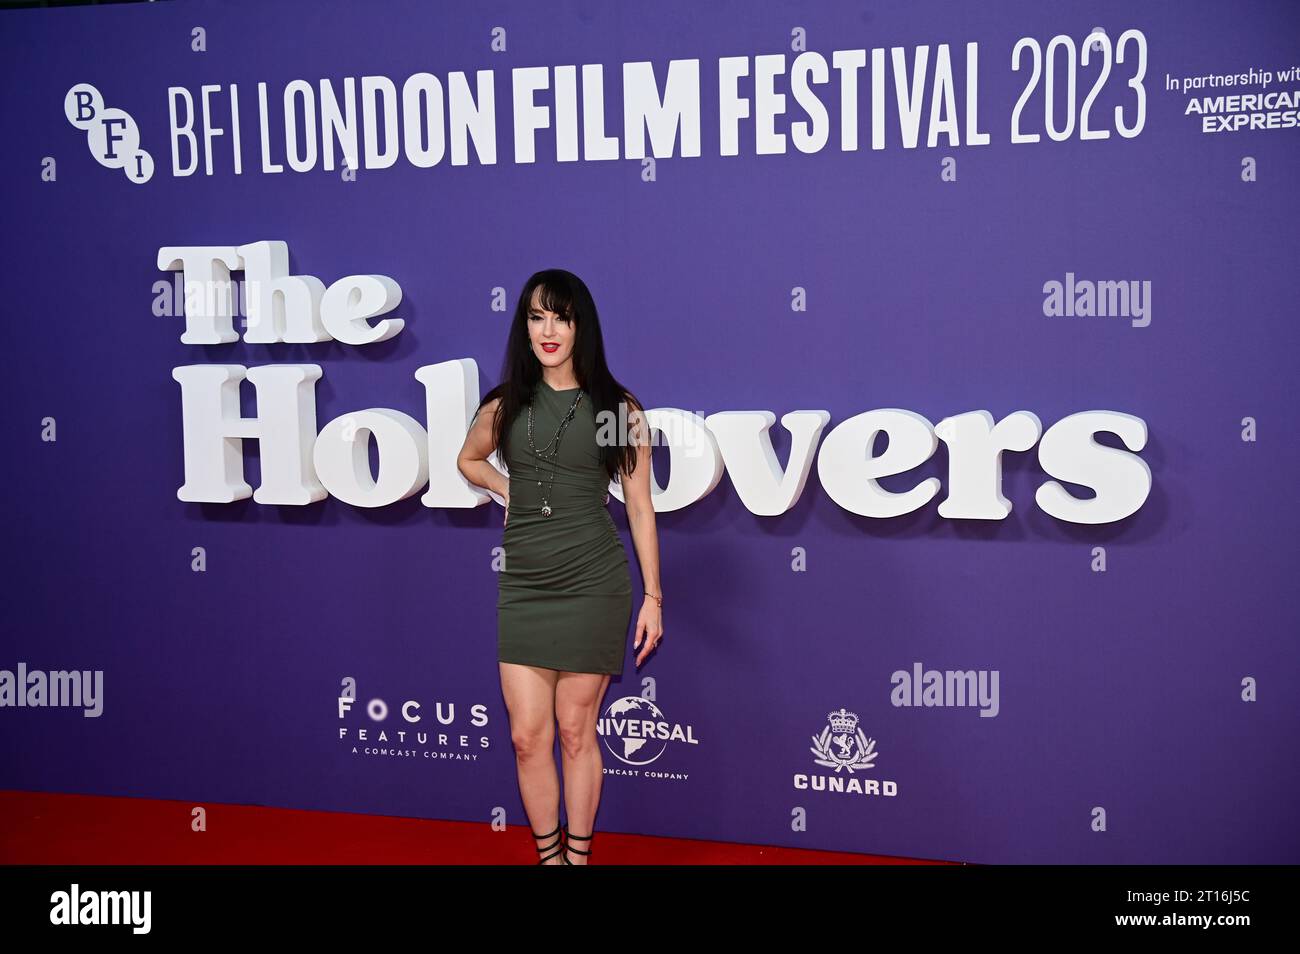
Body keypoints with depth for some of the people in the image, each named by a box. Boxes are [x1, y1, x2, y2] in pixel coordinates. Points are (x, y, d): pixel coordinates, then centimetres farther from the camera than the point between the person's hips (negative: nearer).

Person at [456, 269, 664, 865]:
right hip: (523, 586, 3)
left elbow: (639, 507, 2)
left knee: (575, 731, 5)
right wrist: (517, 494, 8)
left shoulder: (619, 409, -2)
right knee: (528, 736, 3)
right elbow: (469, 460, 25)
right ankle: (547, 854, 22)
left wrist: (653, 595, 2)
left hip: (594, 586, -2)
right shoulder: (504, 406, 5)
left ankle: (579, 854, 22)